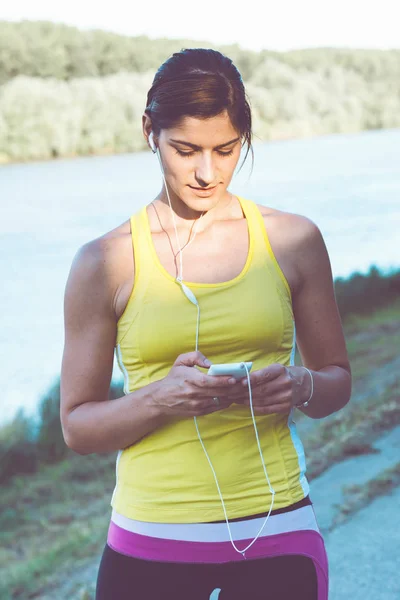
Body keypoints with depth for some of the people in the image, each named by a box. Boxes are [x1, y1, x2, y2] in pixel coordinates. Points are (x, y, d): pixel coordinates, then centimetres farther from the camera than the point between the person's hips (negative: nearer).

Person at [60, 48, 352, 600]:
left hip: (277, 535, 1)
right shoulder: (106, 263, -3)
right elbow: (77, 425, 0)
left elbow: (338, 379, 11)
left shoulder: (293, 241, 1)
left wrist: (301, 387, -11)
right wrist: (161, 398, -18)